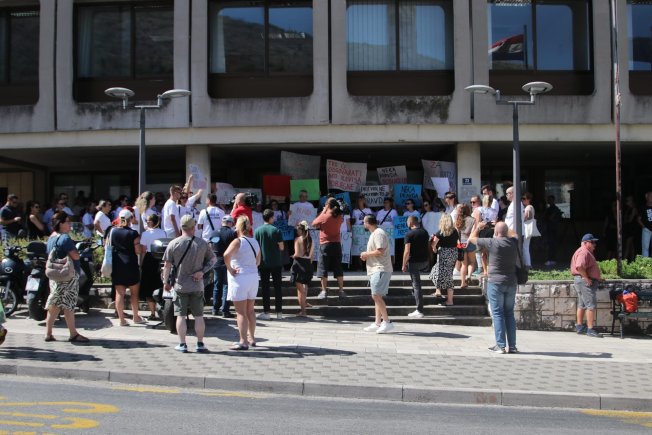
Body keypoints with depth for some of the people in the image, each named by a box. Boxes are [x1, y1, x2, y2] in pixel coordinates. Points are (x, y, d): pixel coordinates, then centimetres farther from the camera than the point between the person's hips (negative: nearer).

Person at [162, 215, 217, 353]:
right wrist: (202, 271, -1)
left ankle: (182, 344, 8)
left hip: (180, 286, -1)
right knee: (199, 316, 9)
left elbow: (167, 265, -2)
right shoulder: (202, 243, -2)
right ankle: (200, 344, 12)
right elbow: (213, 259, 6)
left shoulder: (173, 244, -6)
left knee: (181, 316, 6)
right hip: (197, 285, 1)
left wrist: (166, 282, 8)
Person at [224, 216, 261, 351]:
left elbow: (226, 255, -30)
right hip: (254, 276, 7)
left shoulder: (238, 241, -14)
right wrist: (250, 268, 11)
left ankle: (243, 342, -1)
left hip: (240, 278, -7)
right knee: (250, 310, 18)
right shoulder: (254, 241, 8)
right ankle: (252, 338, 25)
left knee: (241, 312, -2)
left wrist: (230, 269, -18)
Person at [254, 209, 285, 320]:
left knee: (265, 288, 6)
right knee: (278, 287, 7)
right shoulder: (276, 230, -7)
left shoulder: (257, 231, -3)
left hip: (264, 263, 1)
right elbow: (281, 247, -6)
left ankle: (266, 312, 6)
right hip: (276, 263, -1)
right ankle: (279, 312, 8)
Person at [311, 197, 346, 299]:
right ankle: (341, 290, 10)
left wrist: (323, 212, 2)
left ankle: (324, 291, 1)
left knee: (323, 268, 3)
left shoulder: (324, 216, -13)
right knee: (338, 268, 10)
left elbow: (314, 224, 1)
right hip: (337, 244, 4)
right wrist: (326, 213, 12)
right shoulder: (339, 217, 1)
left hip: (325, 244, -4)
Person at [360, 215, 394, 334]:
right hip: (376, 270, 11)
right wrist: (366, 256, 10)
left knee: (376, 295, -16)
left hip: (380, 269, -11)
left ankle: (387, 322, -14)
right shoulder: (374, 234, 21)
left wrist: (366, 254, -8)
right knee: (377, 296, 10)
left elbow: (380, 251, -21)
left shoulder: (378, 233, -12)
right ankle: (377, 323, 12)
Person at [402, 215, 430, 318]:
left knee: (416, 285, -1)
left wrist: (404, 265, -8)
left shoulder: (409, 234, -13)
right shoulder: (425, 232, 6)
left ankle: (419, 311, 0)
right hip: (425, 261, 6)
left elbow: (407, 252, -18)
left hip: (414, 262, -6)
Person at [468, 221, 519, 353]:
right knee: (509, 314, 11)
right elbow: (514, 234, 28)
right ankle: (512, 346, 11)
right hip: (511, 283, 5)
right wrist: (504, 228, 32)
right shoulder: (514, 242, 2)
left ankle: (501, 345, -2)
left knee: (498, 314, 0)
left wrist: (478, 227, 17)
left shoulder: (492, 242, -12)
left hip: (496, 283, -5)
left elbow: (471, 238, 0)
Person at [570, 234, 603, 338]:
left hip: (585, 281, 11)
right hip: (585, 281, -11)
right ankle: (590, 329, -13)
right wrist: (587, 278, -24)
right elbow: (579, 266, -30)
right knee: (591, 305, -12)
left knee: (582, 304, 16)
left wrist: (597, 277, 17)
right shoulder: (584, 252, -15)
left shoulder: (587, 252, 20)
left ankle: (579, 327, 24)